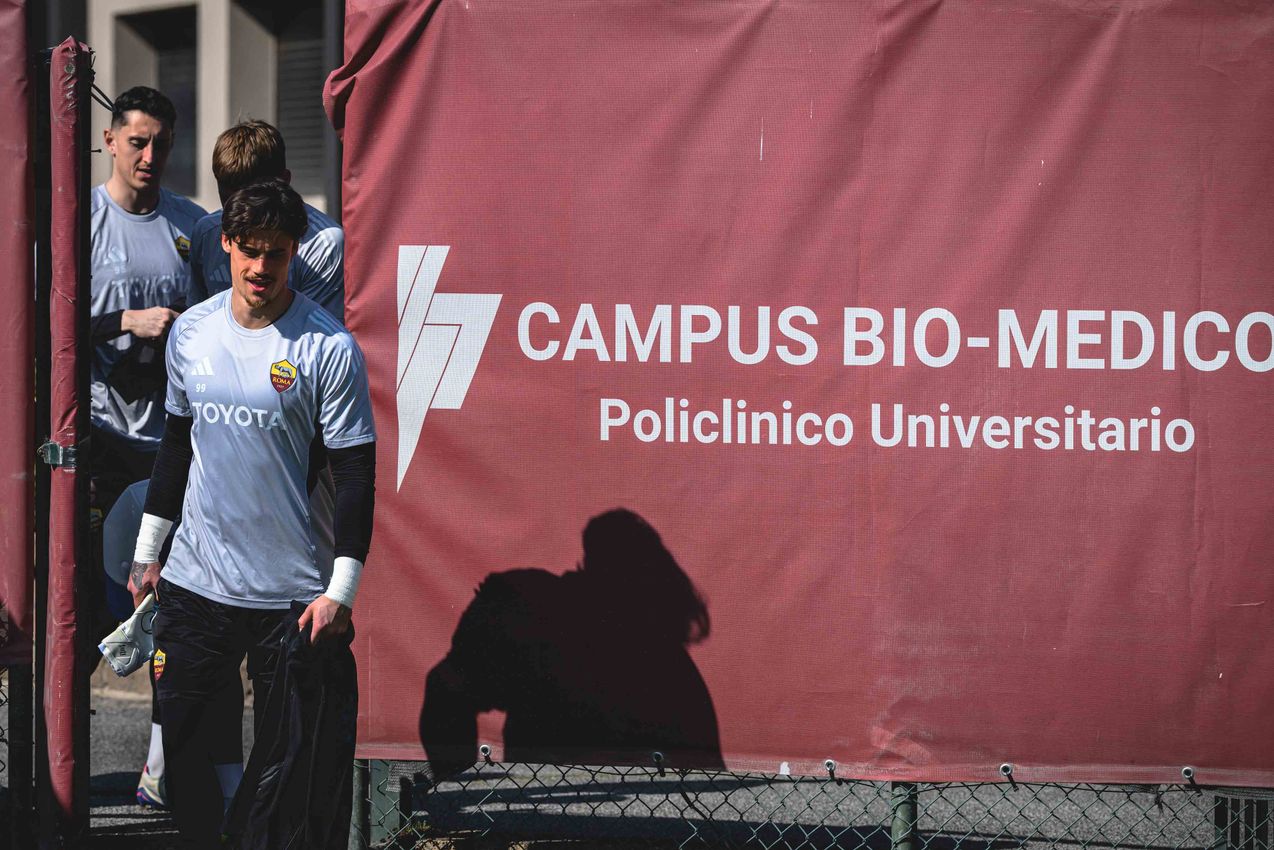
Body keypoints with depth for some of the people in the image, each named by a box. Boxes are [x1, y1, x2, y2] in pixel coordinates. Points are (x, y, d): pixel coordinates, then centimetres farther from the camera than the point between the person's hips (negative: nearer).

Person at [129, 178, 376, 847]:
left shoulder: (329, 349, -9)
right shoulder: (190, 333, 6)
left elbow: (356, 474, -7)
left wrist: (340, 592, -12)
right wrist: (148, 552, 18)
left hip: (291, 591, -4)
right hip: (193, 583, 4)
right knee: (181, 744, 4)